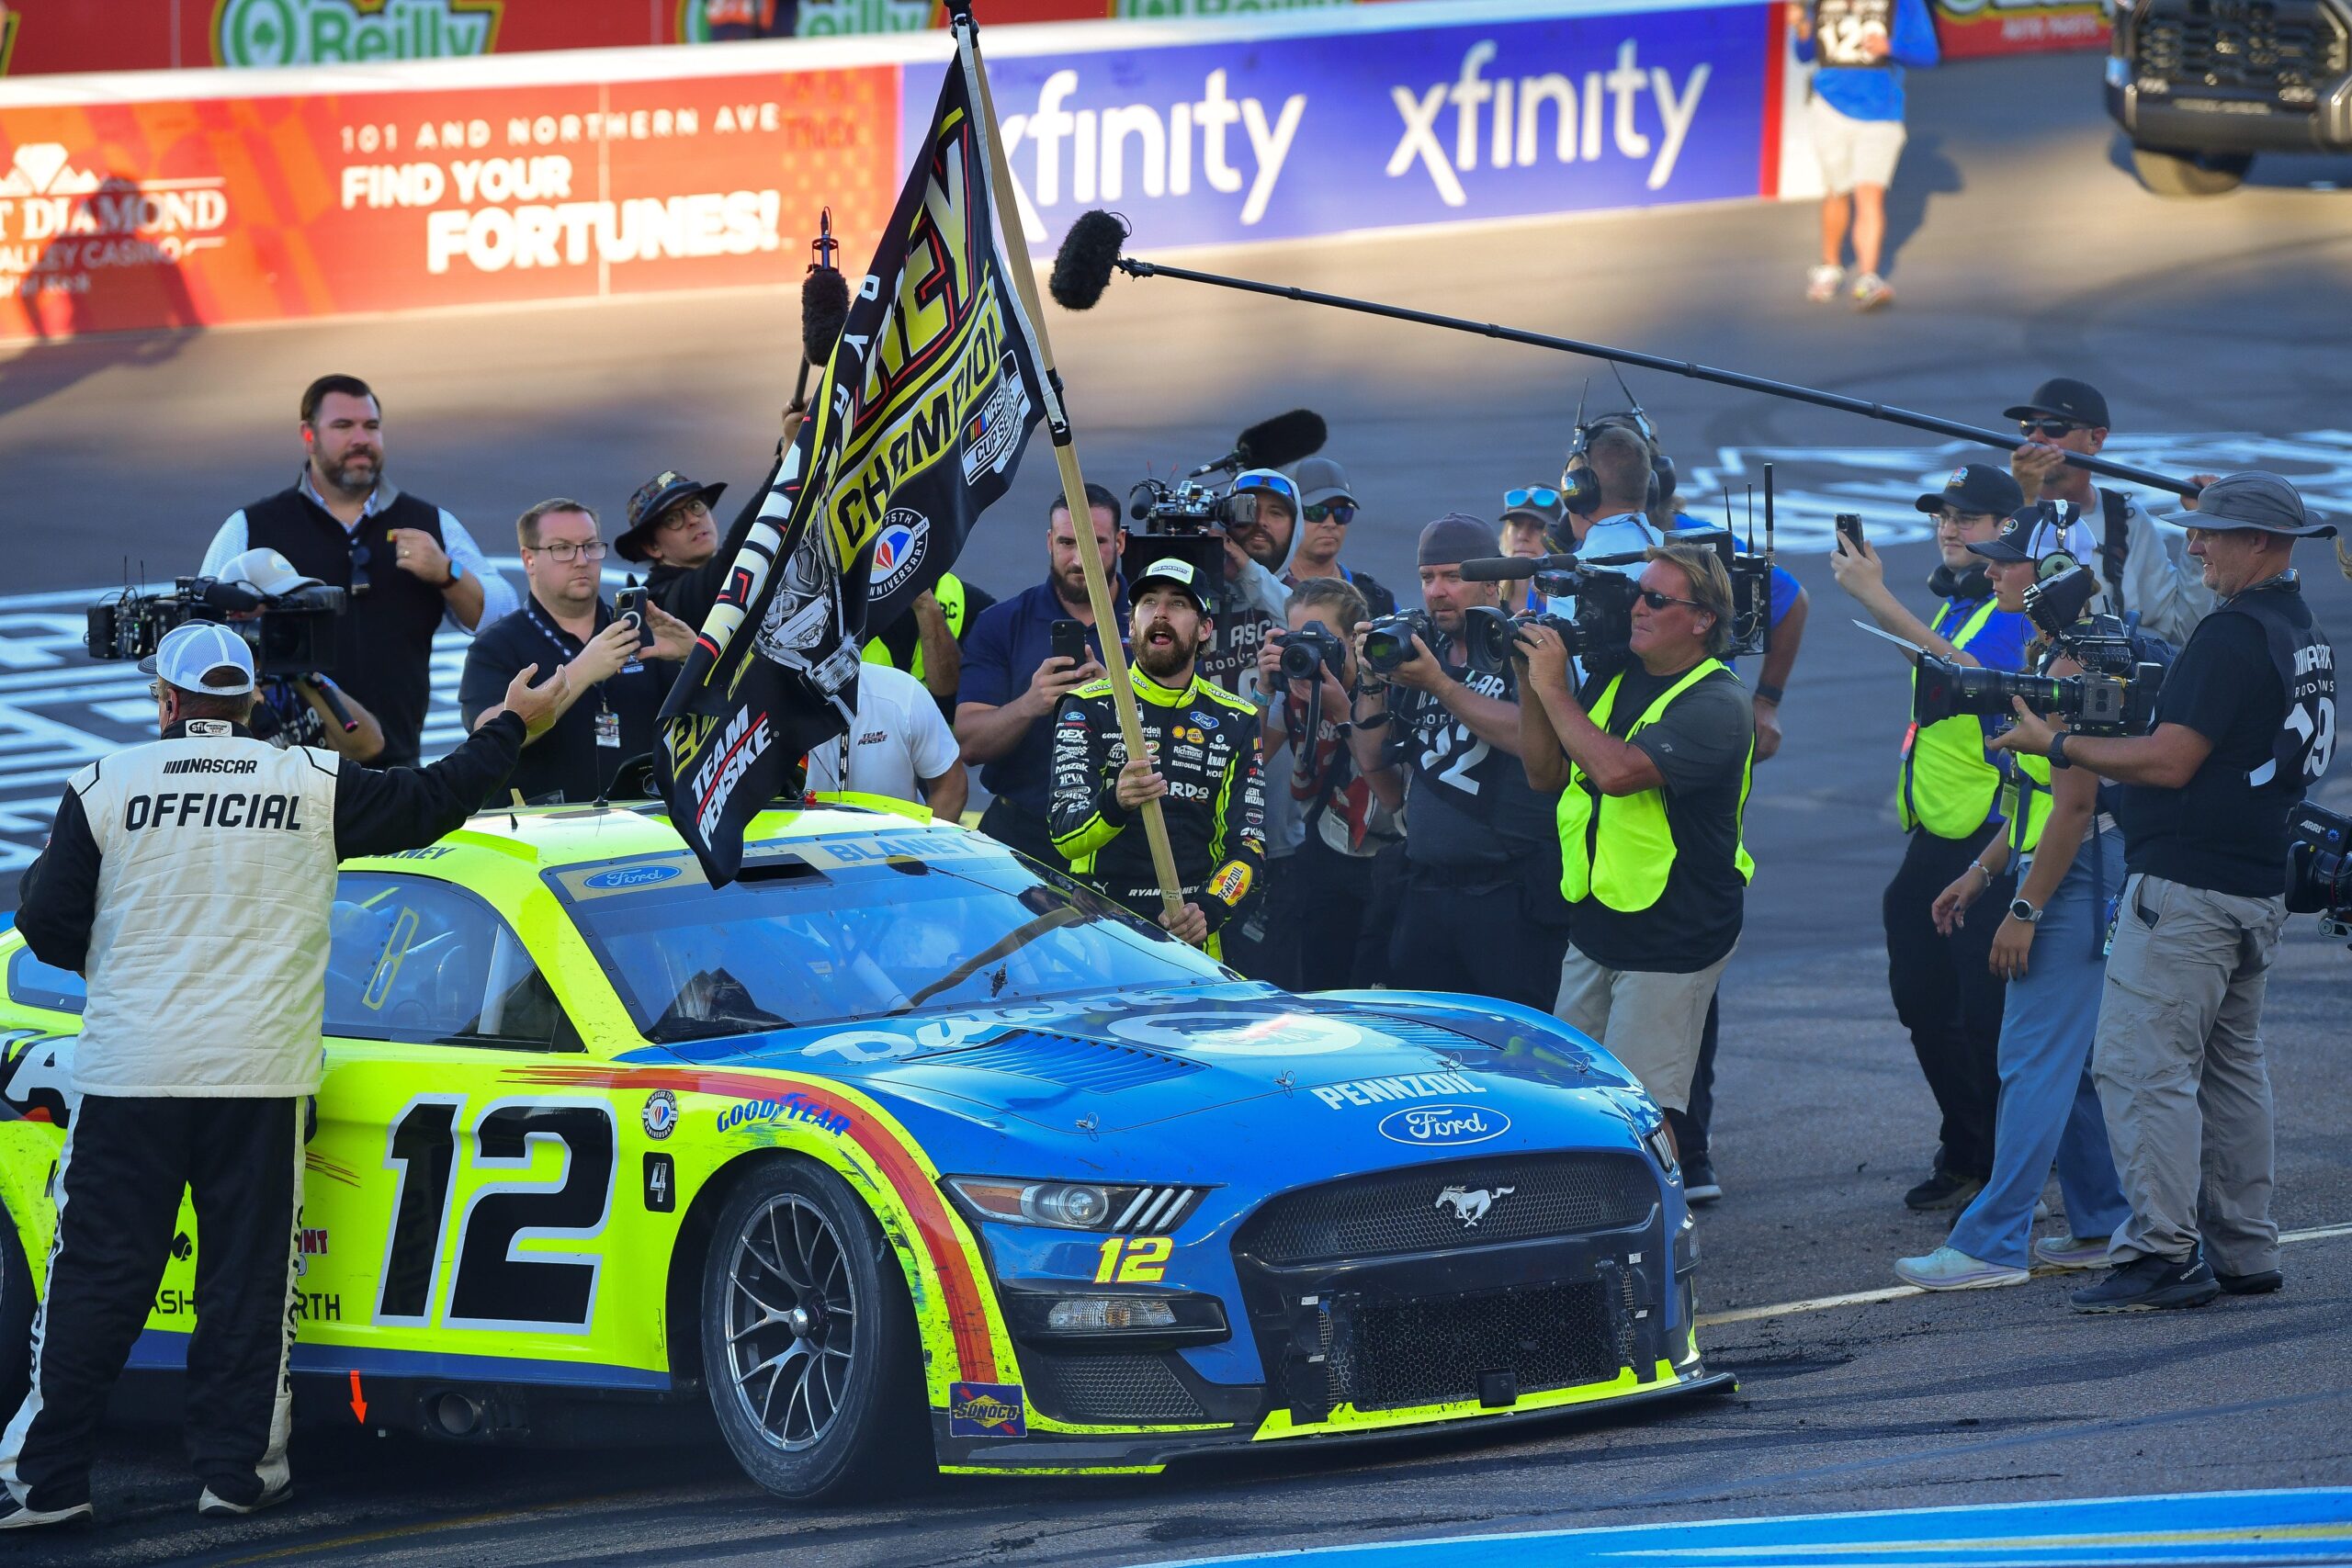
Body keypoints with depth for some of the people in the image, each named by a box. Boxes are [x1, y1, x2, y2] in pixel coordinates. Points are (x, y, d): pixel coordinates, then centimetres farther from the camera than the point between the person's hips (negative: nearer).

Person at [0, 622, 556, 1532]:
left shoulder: (105, 788, -3)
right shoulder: (312, 786, 1)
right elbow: (431, 801, 13)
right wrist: (513, 725, 28)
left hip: (128, 1073, -1)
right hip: (260, 1075, 1)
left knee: (96, 1280, 2)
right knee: (248, 1276, 8)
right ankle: (238, 1468, 9)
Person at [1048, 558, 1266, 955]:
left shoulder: (1235, 721, 13)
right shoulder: (1088, 708, 6)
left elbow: (1248, 847, 9)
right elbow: (1066, 837, -5)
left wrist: (1208, 911, -11)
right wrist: (1115, 804, -27)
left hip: (1193, 938, 2)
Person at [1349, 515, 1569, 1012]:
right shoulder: (1418, 654, 16)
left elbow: (1531, 736, -20)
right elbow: (1372, 763, 15)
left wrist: (1438, 683, -21)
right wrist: (1371, 681, 0)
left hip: (1512, 895, -6)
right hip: (1424, 892, 6)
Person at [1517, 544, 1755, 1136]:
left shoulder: (1716, 704, -16)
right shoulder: (1613, 679, 10)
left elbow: (1617, 771, -30)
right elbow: (1547, 773, 13)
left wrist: (1553, 688, -21)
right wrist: (1531, 684, -1)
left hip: (1672, 939, -8)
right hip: (1594, 927, 8)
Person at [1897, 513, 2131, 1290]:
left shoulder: (2074, 668, -18)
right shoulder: (2050, 656, 15)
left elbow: (2074, 804, -22)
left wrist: (2024, 911, -20)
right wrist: (1982, 872, 20)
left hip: (2075, 886, -11)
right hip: (2072, 888, 11)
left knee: (2035, 1064, -9)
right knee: (2073, 1064, 15)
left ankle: (1991, 1245, -9)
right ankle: (2104, 1226, 20)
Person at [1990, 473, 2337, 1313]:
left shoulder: (2232, 636, -17)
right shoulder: (2302, 632, 14)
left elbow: (2171, 763, -20)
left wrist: (2058, 744, -13)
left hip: (2187, 884, -10)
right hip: (2256, 886, 10)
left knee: (2140, 1062, -9)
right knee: (2230, 1066, 16)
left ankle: (2163, 1252, -12)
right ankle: (2244, 1251, 18)